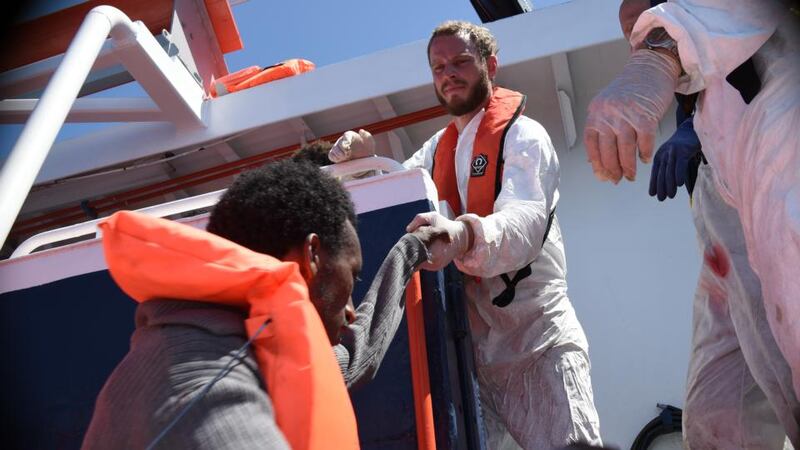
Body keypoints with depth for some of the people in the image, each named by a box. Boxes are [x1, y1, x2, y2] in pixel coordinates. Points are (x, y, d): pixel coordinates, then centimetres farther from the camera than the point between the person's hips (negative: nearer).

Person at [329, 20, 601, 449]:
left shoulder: (522, 136, -6)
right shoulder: (438, 148, 17)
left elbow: (525, 222, -24)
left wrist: (463, 236, -46)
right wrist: (362, 161, -5)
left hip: (536, 338, -5)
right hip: (469, 345, 6)